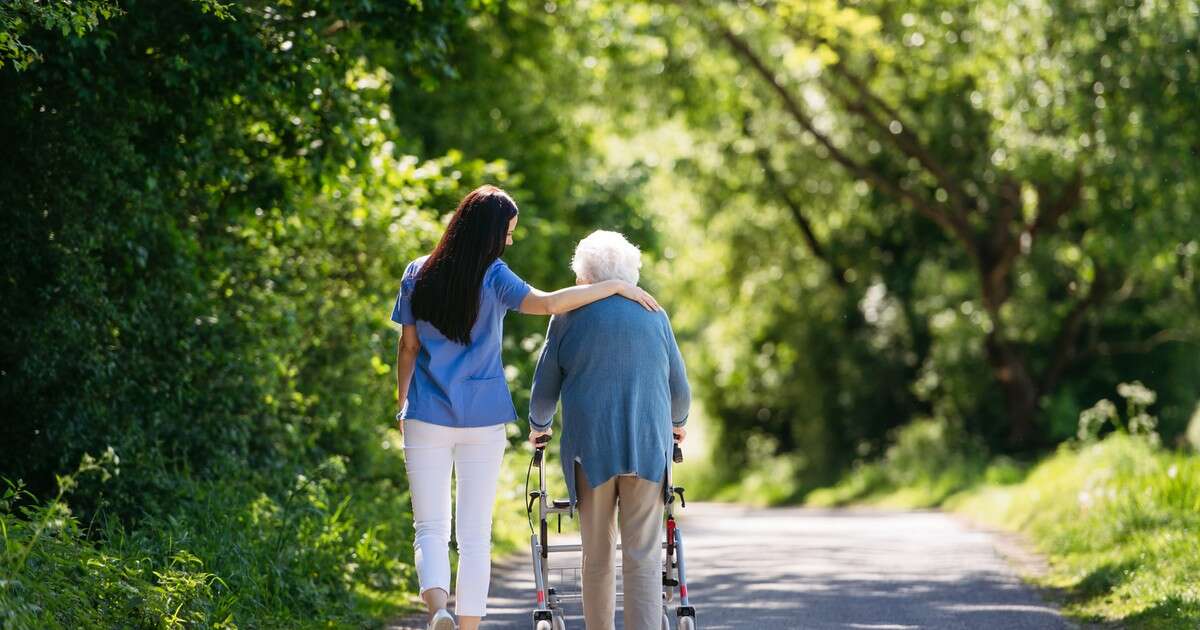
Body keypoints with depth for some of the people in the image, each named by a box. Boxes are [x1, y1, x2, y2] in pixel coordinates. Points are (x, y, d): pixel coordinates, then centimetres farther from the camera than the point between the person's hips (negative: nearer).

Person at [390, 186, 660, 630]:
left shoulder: (418, 273, 3)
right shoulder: (493, 277, -8)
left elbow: (407, 348, 7)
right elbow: (548, 303, -24)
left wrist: (402, 406, 18)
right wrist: (616, 287, -16)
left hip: (427, 419, 2)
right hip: (483, 422, -2)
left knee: (430, 527, 4)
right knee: (475, 534, 8)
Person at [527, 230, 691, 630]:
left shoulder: (570, 315, 4)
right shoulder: (654, 315, 9)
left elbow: (544, 387, 9)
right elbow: (680, 390, 16)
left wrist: (538, 426, 30)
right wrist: (677, 423, 37)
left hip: (590, 448, 0)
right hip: (648, 448, 0)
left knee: (597, 555, 11)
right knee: (644, 557, -2)